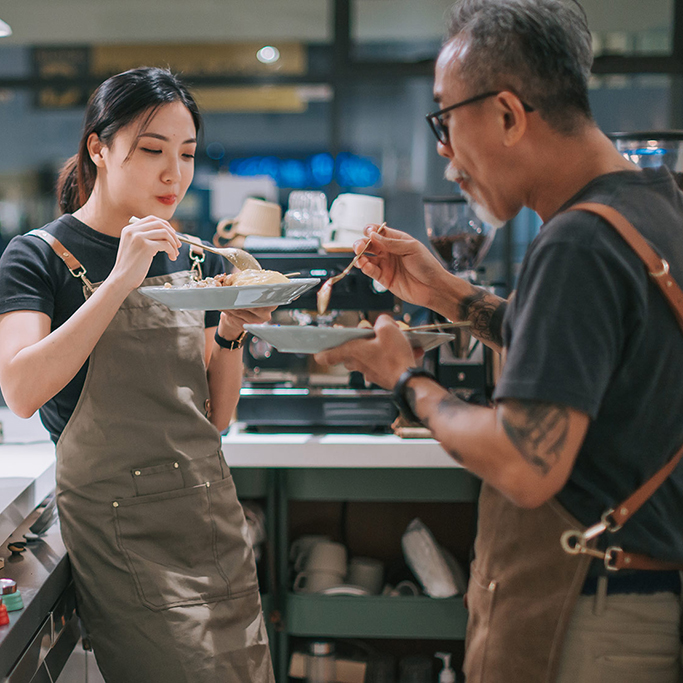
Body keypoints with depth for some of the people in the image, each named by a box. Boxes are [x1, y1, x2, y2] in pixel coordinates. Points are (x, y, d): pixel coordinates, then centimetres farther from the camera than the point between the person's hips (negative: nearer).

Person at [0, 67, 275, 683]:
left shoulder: (194, 262, 11)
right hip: (117, 526, -5)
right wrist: (121, 280, -22)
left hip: (211, 513, 5)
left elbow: (216, 417, 10)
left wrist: (231, 332, -7)